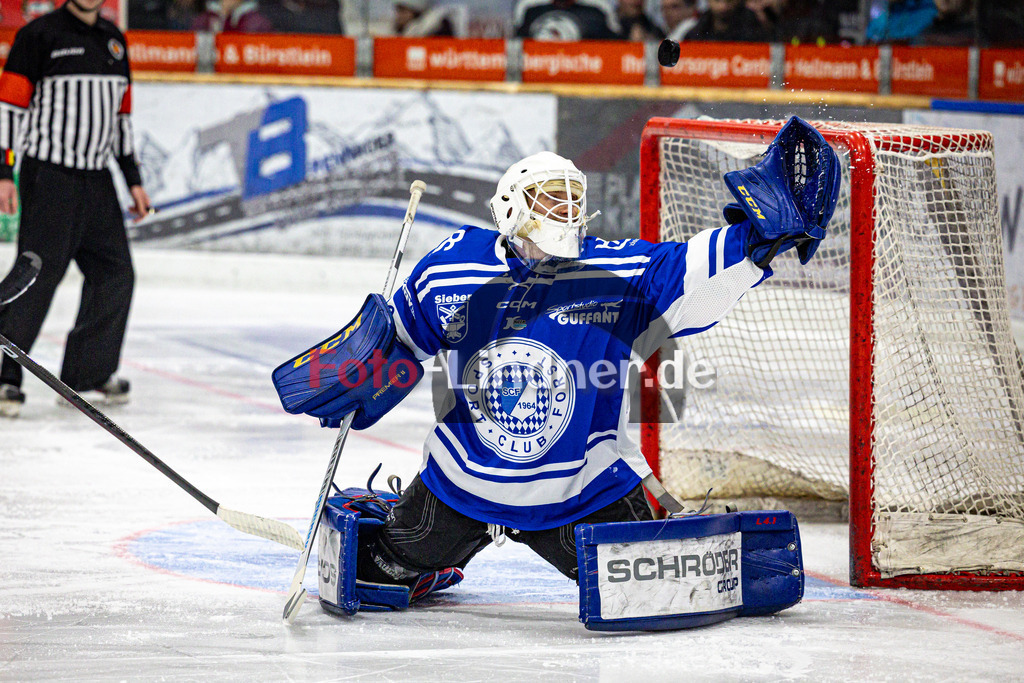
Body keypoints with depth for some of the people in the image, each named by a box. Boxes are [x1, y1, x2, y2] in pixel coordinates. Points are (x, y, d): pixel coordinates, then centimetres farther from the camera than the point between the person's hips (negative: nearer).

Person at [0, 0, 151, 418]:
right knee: (37, 274, -11)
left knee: (115, 273, 6)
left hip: (96, 179, 7)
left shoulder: (113, 40, 14)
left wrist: (133, 179, 20)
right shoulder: (39, 36, -7)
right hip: (49, 176, -7)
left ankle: (89, 373, 17)